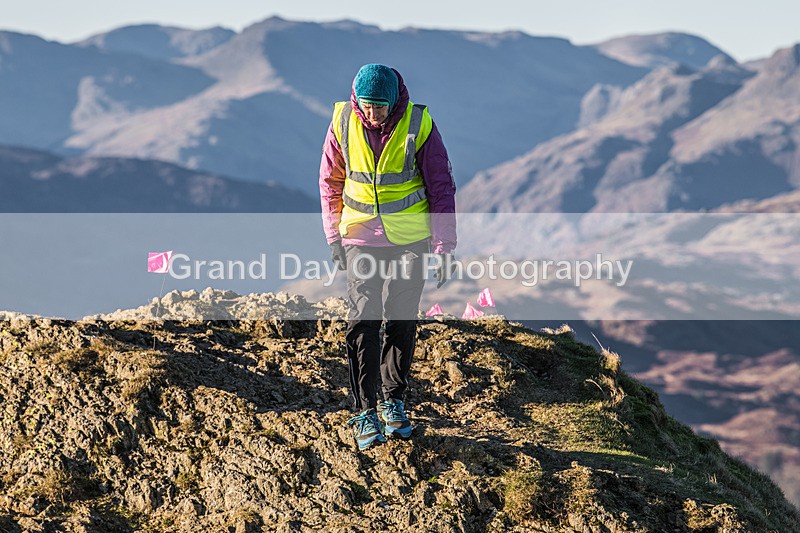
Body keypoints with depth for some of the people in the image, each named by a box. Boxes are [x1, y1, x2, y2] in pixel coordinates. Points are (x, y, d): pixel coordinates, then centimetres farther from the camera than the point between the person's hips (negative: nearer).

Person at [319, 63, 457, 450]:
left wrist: (444, 245, -6)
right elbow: (330, 181, 7)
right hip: (360, 237, 1)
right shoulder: (343, 122, -8)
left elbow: (441, 185, -5)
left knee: (402, 321, 5)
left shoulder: (418, 124, -13)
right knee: (364, 320, -8)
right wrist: (334, 236, 5)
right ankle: (365, 411, -5)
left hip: (410, 240, 0)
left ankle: (393, 402, 21)